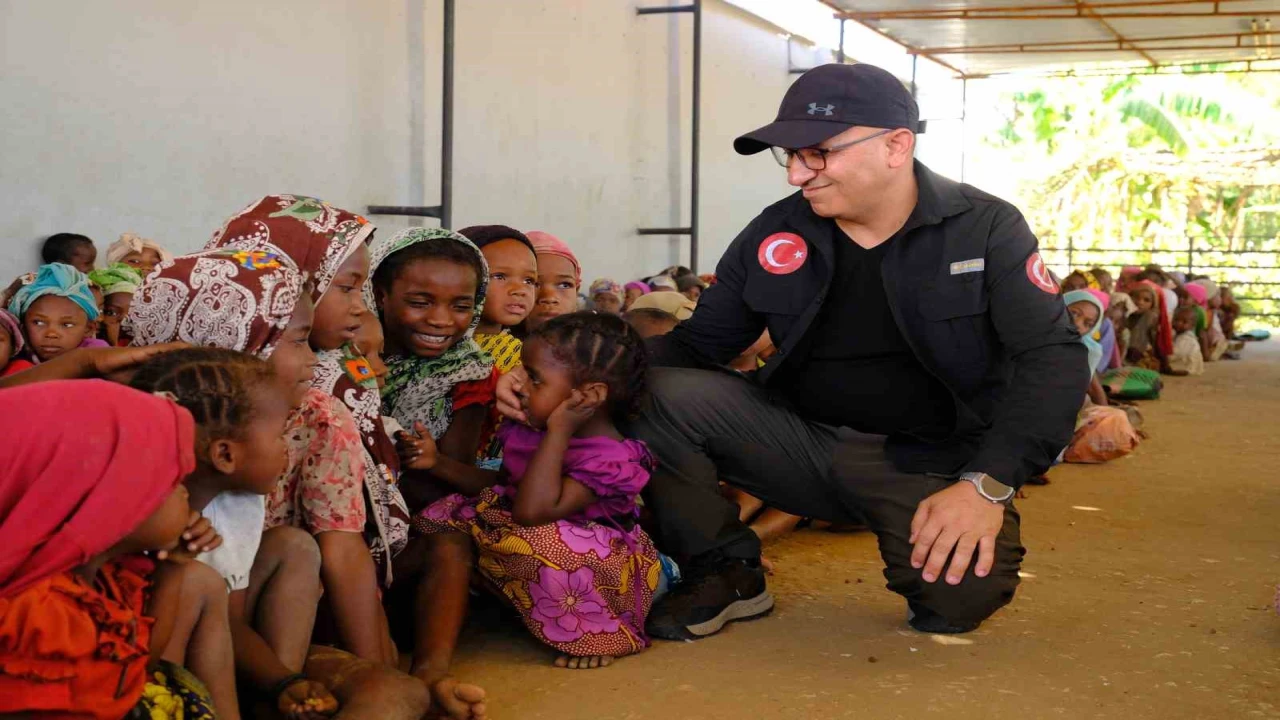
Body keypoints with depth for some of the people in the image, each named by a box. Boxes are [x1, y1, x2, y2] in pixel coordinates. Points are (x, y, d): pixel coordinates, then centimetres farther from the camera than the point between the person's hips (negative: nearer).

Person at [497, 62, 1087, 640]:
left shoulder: (986, 228, -6)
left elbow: (1055, 357, -10)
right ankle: (723, 573, 1)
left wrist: (987, 485, -24)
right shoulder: (774, 236, 1)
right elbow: (698, 342, 6)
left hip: (931, 463, -2)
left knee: (960, 596, -32)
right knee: (659, 393, -19)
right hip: (805, 442, 3)